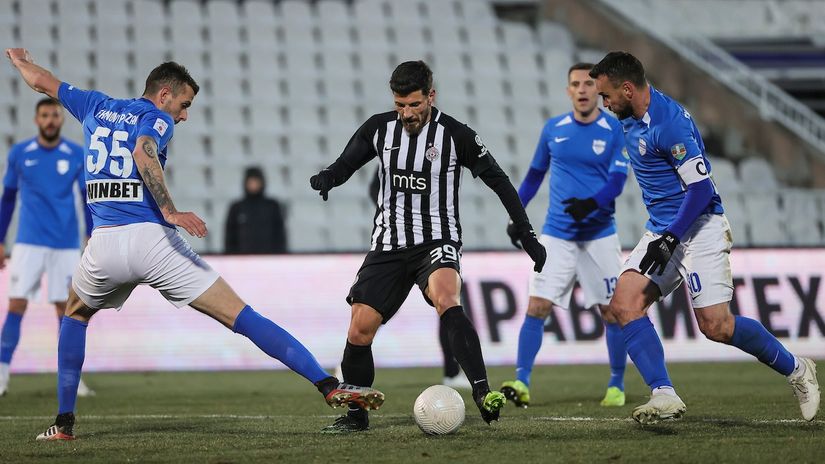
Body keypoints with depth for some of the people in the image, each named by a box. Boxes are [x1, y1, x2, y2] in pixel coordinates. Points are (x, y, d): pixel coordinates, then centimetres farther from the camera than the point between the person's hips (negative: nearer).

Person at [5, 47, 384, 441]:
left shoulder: (96, 108, 22)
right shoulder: (156, 118, 6)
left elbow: (40, 80, 37)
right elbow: (143, 152, -18)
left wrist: (20, 60, 58)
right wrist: (170, 211, -24)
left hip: (104, 244, 4)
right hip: (153, 241, -4)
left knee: (75, 315, 35)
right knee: (242, 318, -7)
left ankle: (64, 421, 26)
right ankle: (328, 386, -16)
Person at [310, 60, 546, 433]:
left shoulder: (456, 135, -8)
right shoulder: (379, 129, 1)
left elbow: (499, 181, 1)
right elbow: (345, 164, 12)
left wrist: (526, 234, 0)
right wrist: (326, 178, -13)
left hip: (436, 241, -4)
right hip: (388, 245, 4)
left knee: (446, 299, -34)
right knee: (360, 328, -4)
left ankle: (482, 394, -40)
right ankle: (355, 415, 16)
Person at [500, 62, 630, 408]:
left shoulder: (615, 130, -4)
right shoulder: (553, 129, 5)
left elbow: (617, 181, -13)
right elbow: (535, 174, 17)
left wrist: (592, 203, -31)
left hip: (600, 234, -2)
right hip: (557, 234, 2)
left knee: (612, 312, 0)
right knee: (537, 307, -11)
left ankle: (617, 386, 15)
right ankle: (521, 383, -12)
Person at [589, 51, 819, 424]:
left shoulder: (668, 123, -21)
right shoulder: (630, 120, 9)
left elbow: (700, 187, -23)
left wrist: (669, 239, -26)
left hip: (699, 229, -9)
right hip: (662, 230, 9)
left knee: (716, 326, -13)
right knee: (624, 304, -11)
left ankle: (796, 369, 10)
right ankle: (664, 396, -16)